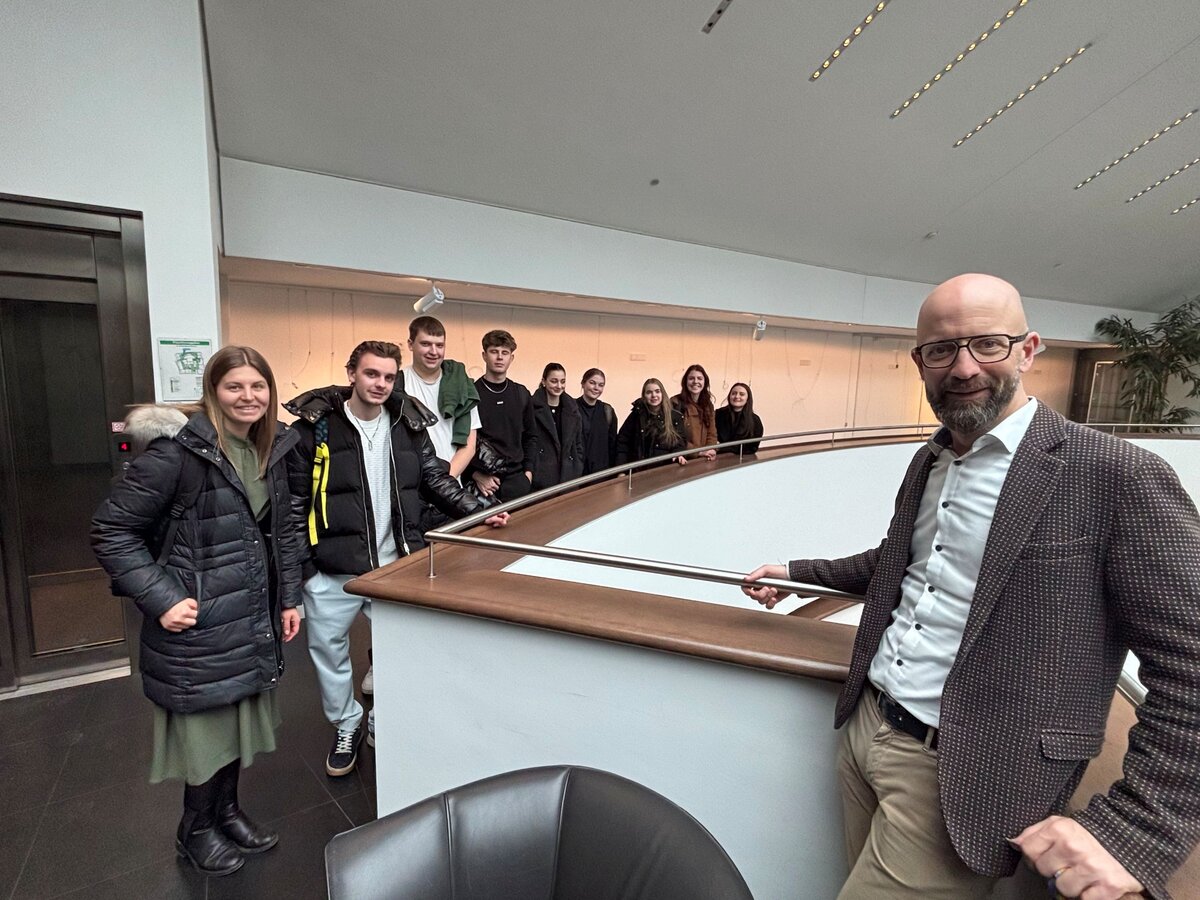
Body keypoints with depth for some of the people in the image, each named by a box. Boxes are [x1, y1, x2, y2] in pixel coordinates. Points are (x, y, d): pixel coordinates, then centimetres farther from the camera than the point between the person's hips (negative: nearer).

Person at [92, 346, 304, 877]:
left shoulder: (272, 451, 3)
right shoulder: (177, 449, -17)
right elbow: (111, 531, -12)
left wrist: (289, 597, 12)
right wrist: (161, 599, -17)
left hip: (252, 616, 6)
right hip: (198, 620, -6)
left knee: (240, 715, 18)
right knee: (207, 724, 10)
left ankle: (226, 810, 42)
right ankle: (196, 831, 36)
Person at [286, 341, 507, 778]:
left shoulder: (409, 423, 3)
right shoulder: (317, 425, -7)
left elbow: (436, 480, 9)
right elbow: (293, 499, -3)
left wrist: (478, 509, -2)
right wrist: (297, 559, -5)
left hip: (395, 565, 2)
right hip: (332, 568, -2)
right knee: (328, 648, 15)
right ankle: (346, 725, 41)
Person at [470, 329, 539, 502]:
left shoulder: (521, 394, 10)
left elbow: (530, 436, 16)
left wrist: (528, 470, 6)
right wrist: (475, 474, -11)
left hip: (516, 479, 4)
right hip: (482, 481, -4)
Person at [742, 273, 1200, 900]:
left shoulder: (1116, 476, -14)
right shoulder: (926, 461, 7)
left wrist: (1131, 830, -19)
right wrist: (796, 573, 17)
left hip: (961, 778, -6)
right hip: (863, 729, 7)